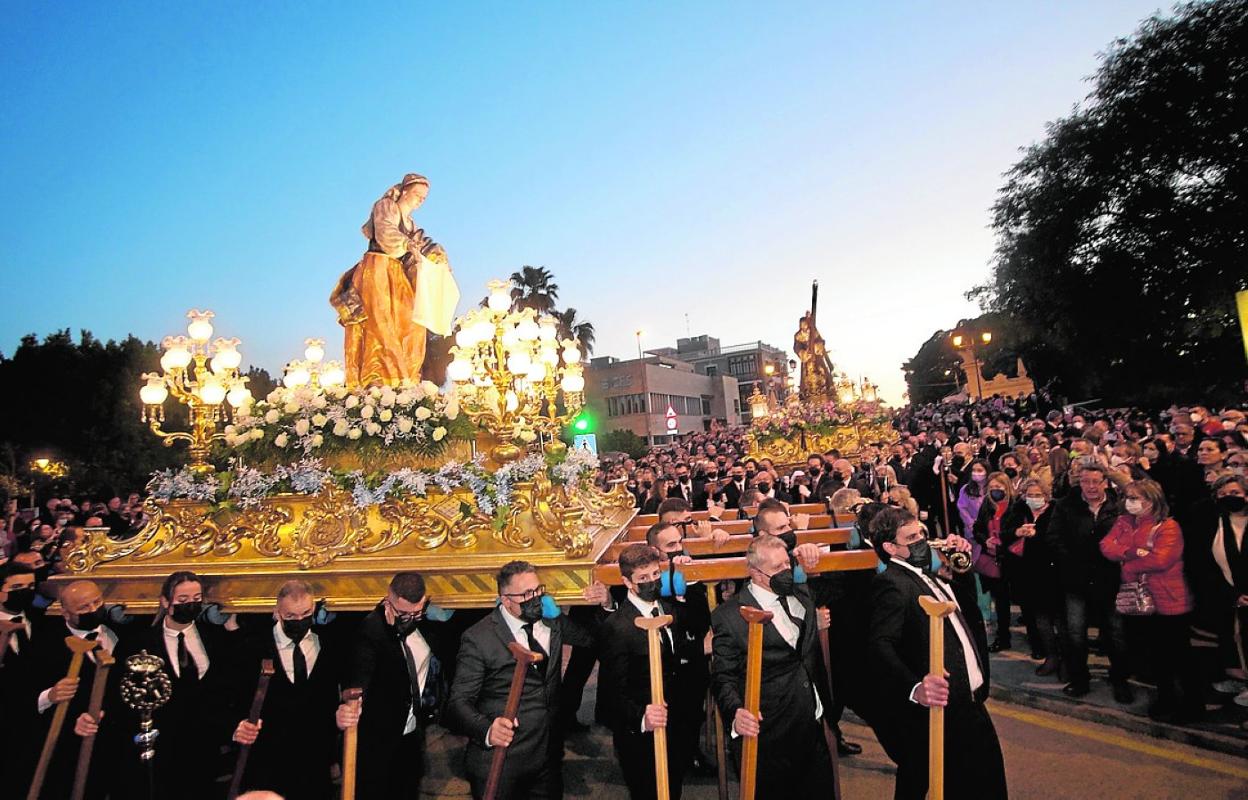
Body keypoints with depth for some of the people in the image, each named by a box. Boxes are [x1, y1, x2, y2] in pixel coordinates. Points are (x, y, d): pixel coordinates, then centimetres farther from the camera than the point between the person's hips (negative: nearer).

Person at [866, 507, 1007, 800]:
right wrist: (914, 688, -50)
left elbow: (966, 604, 26)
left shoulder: (929, 576, 9)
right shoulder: (892, 584, -21)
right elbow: (880, 646, -33)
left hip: (969, 704, 10)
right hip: (940, 710, -9)